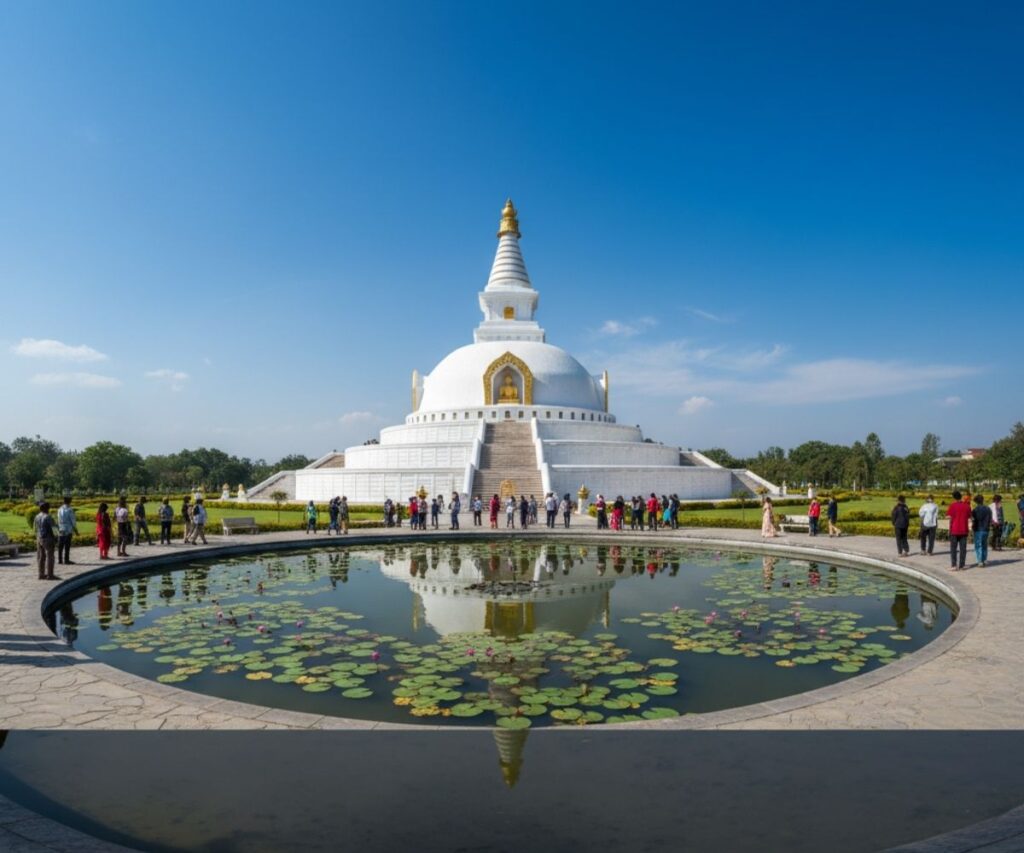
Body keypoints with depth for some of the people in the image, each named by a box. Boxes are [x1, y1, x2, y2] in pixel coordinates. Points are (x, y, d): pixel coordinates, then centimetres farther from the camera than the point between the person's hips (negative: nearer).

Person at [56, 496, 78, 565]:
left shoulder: (59, 509, 6)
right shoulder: (70, 509, -11)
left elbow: (58, 521, 11)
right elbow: (73, 521, -10)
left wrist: (58, 529, 19)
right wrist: (76, 530, -2)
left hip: (60, 531, 6)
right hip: (68, 531, -6)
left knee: (60, 546, 10)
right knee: (67, 546, -2)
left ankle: (60, 560, 14)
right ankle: (66, 560, -2)